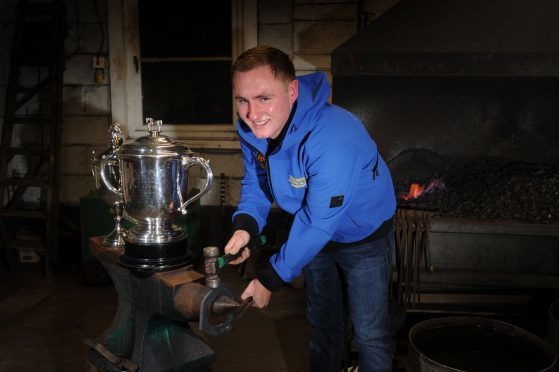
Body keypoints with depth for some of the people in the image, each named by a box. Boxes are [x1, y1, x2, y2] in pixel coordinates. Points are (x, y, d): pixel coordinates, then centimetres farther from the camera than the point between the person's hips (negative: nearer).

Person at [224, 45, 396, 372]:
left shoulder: (333, 139, -41)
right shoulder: (251, 128, -18)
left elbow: (318, 224, -36)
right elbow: (255, 182, -4)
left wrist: (271, 279, -28)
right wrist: (245, 225, -25)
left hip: (364, 233, -6)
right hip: (316, 234, 6)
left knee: (370, 333, 5)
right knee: (322, 320, 24)